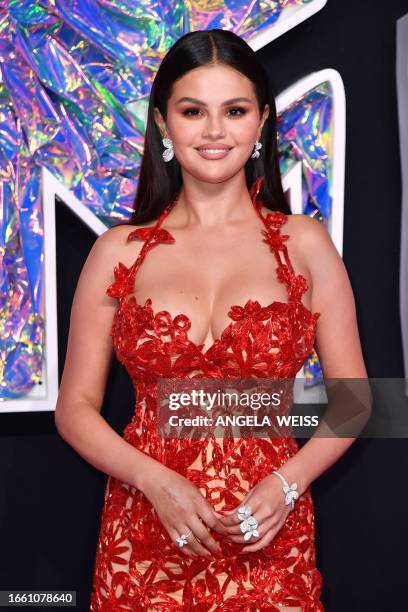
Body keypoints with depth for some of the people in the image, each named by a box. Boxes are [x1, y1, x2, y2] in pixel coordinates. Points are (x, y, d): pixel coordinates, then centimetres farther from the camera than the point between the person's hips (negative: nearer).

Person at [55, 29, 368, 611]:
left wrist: (288, 482, -12)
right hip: (146, 540, 0)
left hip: (269, 539, 0)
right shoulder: (119, 251, 0)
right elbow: (76, 406, 2)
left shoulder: (304, 243, 0)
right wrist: (158, 482, -13)